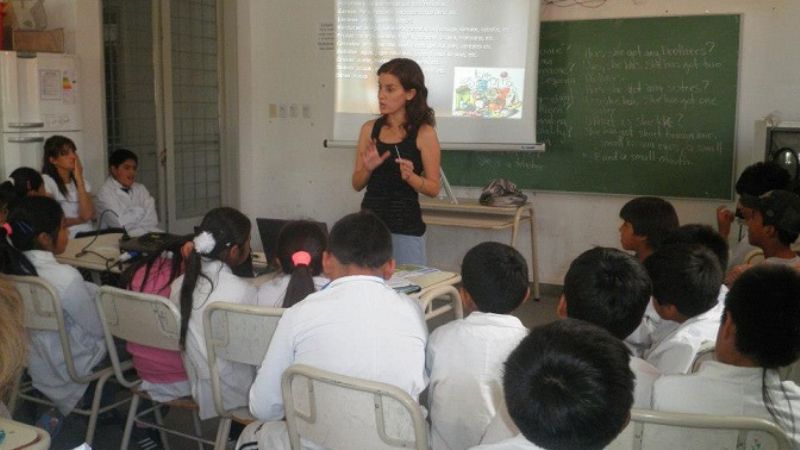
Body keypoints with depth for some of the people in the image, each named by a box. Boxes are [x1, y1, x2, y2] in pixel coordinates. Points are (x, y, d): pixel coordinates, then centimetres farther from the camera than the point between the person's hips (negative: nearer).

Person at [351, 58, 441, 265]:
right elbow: (357, 184, 10)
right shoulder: (370, 129, 6)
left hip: (405, 228, -3)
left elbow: (433, 188, -2)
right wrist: (368, 169, -9)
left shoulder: (424, 133, -4)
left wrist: (410, 176, -19)